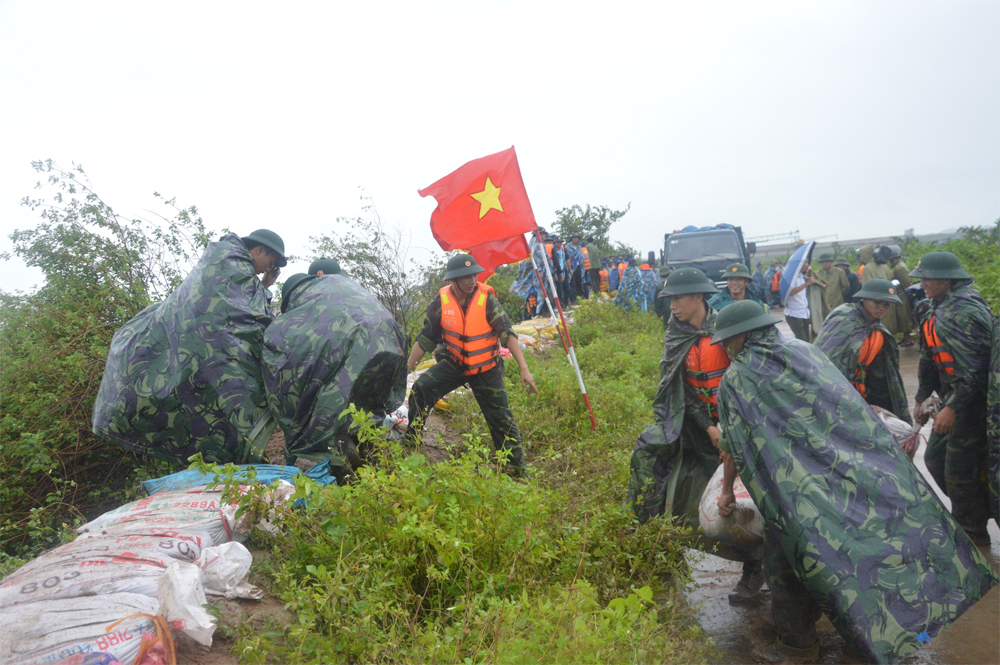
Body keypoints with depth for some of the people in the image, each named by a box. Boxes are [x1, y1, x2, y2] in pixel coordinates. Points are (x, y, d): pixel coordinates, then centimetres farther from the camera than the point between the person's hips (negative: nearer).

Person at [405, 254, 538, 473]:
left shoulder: (487, 299, -20)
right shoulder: (440, 302, -12)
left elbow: (507, 334, -21)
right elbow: (425, 339, -3)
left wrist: (524, 368, -29)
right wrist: (407, 366, -4)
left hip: (486, 369, -2)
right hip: (455, 364, 2)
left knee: (500, 417, 0)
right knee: (420, 389, -15)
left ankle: (517, 467, 16)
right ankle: (411, 441, 5)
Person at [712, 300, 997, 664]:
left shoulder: (735, 379, -3)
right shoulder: (805, 350, 13)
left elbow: (734, 449, 2)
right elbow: (850, 405, 21)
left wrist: (726, 491, 15)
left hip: (799, 494, -6)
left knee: (785, 565, 11)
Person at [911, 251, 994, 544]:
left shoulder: (963, 311, -22)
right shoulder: (941, 308, 11)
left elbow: (975, 369, -26)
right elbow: (931, 358, 19)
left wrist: (953, 408, -25)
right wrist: (922, 398, 20)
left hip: (973, 402, -10)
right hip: (953, 398, 10)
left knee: (959, 473, -2)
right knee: (935, 458, 16)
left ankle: (974, 538, 17)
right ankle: (981, 511, 34)